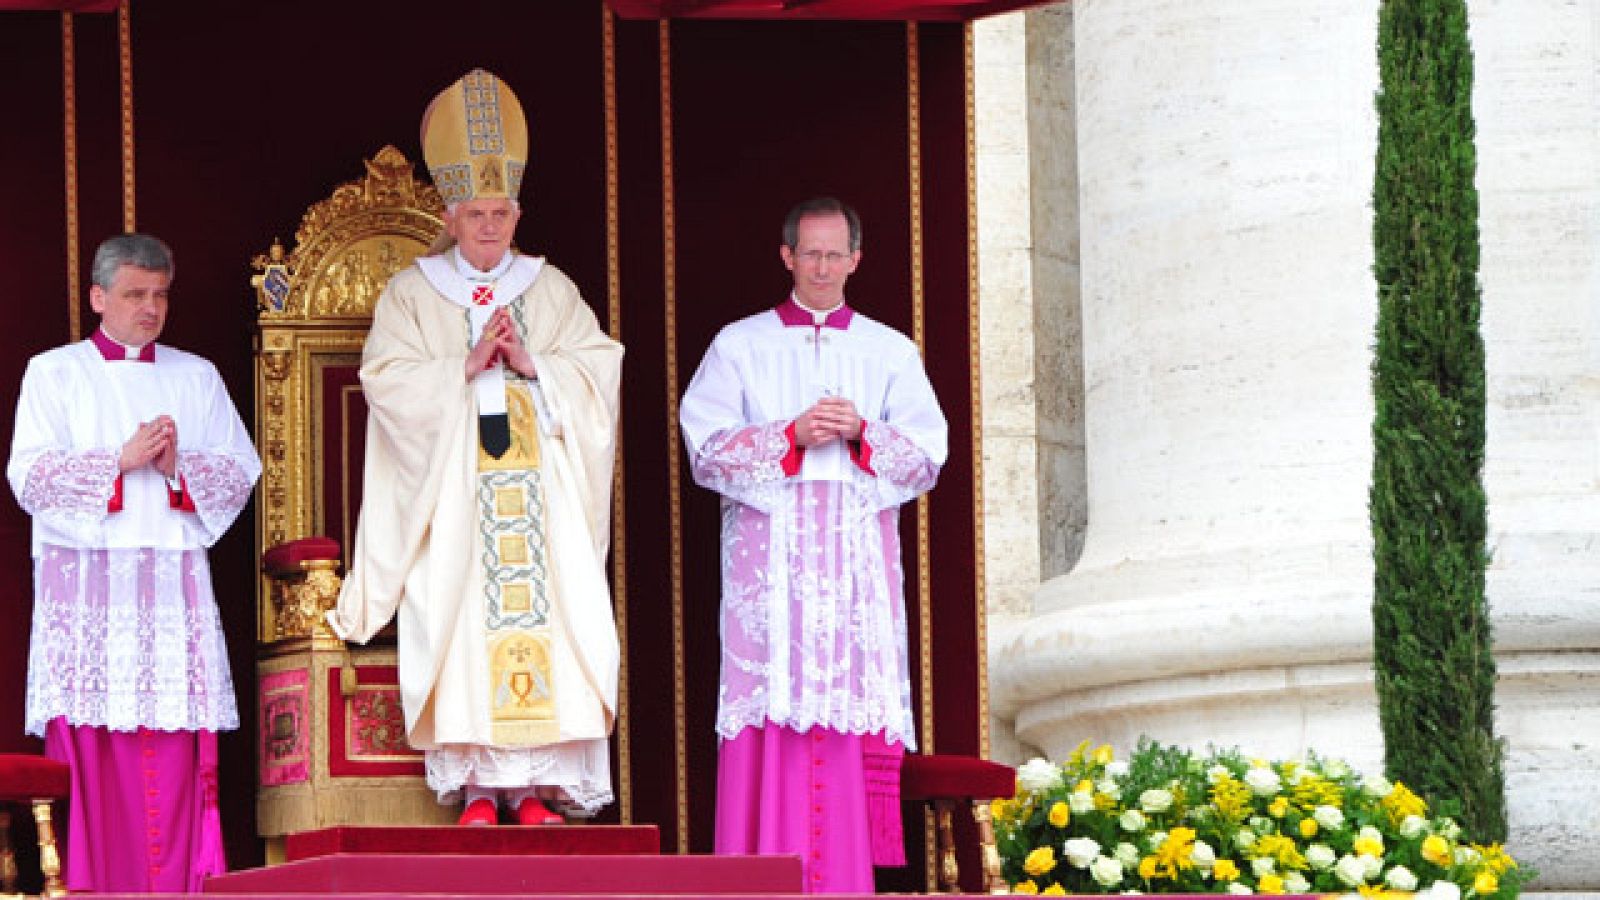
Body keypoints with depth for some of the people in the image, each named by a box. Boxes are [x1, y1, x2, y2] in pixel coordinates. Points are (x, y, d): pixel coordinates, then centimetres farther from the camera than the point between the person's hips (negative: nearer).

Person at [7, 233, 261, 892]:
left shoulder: (196, 377, 17)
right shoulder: (53, 373, 8)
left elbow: (242, 470, 10)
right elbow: (29, 476, -3)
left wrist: (179, 466, -8)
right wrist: (122, 460, -12)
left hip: (174, 578, 2)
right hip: (86, 578, -2)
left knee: (174, 748, -6)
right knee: (89, 745, -9)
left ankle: (178, 884, -6)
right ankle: (89, 883, -7)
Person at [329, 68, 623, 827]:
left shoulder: (551, 289, 14)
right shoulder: (412, 293, 9)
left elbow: (600, 366, 5)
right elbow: (386, 377, -4)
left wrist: (531, 363, -10)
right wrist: (466, 365, -13)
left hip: (539, 488, 2)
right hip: (454, 491, -1)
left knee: (545, 614, -9)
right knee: (461, 618, -11)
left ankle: (538, 784, -8)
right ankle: (476, 785, -10)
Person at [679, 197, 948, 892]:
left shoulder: (891, 353, 15)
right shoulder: (739, 346, 11)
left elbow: (927, 459, 8)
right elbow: (705, 450, 1)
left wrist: (863, 432, -9)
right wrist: (792, 435, -11)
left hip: (858, 553, 1)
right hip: (767, 554, -1)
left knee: (853, 707, -6)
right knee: (771, 708, -10)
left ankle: (848, 879, -6)